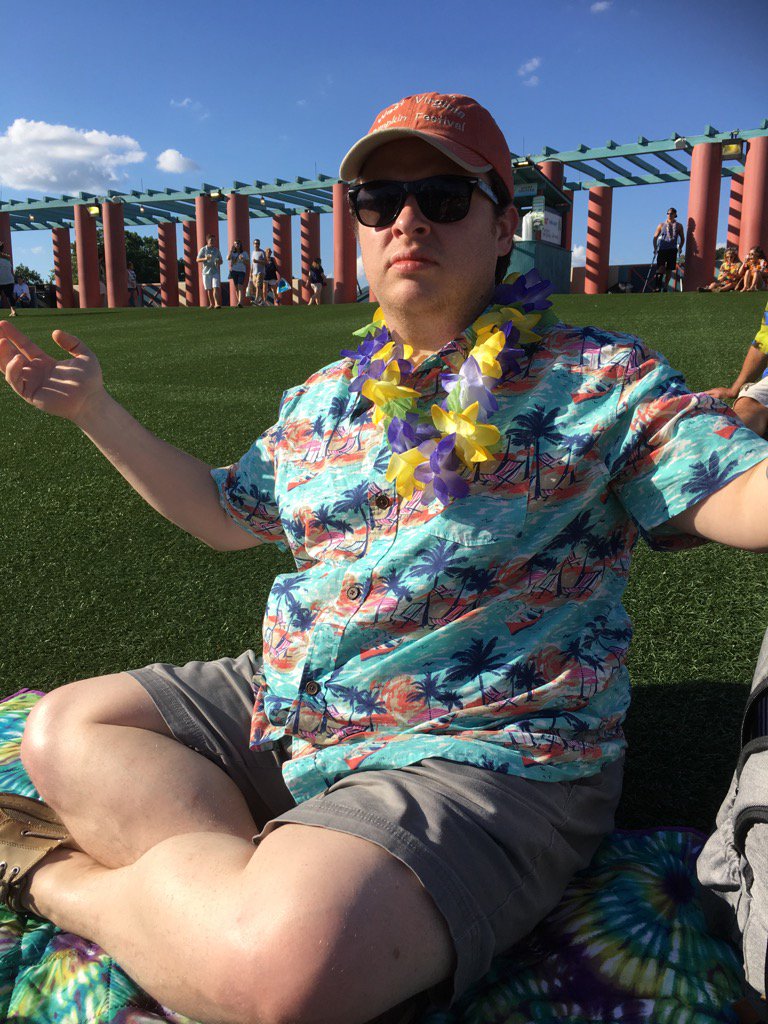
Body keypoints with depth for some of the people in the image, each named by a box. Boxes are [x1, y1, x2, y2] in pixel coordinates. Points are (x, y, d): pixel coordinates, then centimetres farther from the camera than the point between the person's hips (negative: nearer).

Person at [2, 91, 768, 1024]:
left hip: (480, 752, -6)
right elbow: (226, 513, 23)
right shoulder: (322, 397, 14)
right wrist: (96, 413, 19)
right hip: (284, 708, 7)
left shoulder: (599, 379, -4)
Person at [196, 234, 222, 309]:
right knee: (209, 289, 5)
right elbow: (198, 260, 1)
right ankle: (211, 304, 18)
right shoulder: (203, 249, 5)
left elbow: (221, 260, 17)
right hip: (206, 271, 0)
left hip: (215, 271, 0)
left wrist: (219, 262, -8)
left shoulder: (217, 250, 12)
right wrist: (205, 259, -18)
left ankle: (217, 303, -24)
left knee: (216, 288, -15)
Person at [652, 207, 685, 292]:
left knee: (669, 269, 1)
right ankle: (658, 285, -6)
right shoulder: (661, 225, 11)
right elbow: (655, 237, 12)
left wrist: (680, 247, 4)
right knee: (661, 268, -15)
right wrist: (655, 248, 1)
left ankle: (665, 286, 9)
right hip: (662, 249, -1)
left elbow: (682, 238, 19)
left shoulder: (679, 226, 14)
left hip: (672, 250, 1)